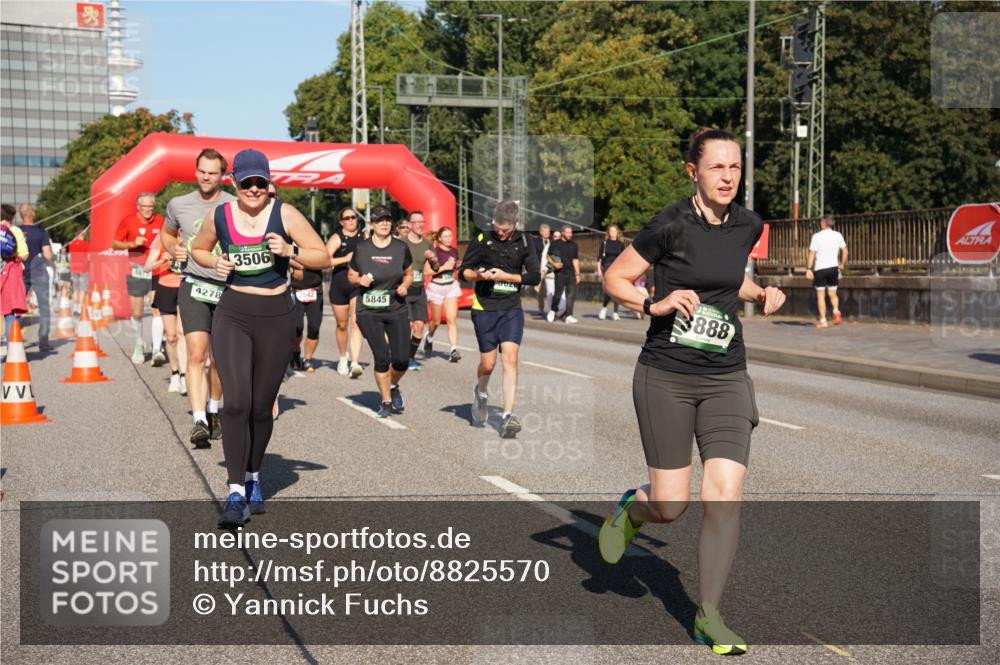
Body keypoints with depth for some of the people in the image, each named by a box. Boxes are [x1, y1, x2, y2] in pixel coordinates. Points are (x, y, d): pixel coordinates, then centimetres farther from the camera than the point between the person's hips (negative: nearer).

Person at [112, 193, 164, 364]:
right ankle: (139, 346, 25)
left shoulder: (160, 221, 1)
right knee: (137, 313, 6)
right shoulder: (128, 221, -3)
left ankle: (157, 348, -4)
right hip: (136, 273, 0)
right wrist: (132, 243, -15)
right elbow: (115, 244, 0)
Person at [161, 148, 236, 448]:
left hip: (229, 288, 0)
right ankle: (199, 421, -20)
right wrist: (173, 249, 4)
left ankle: (213, 411, 32)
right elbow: (166, 233, 25)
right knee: (196, 354, -15)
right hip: (193, 287, 0)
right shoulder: (178, 205, 5)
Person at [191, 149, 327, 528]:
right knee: (236, 402, -15)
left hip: (275, 316, 0)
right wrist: (215, 263, -2)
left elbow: (323, 258, -3)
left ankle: (253, 478, 33)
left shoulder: (284, 214, -5)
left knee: (261, 407, 10)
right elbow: (197, 250, 19)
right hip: (232, 315, 0)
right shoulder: (218, 217, 1)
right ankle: (236, 492, -11)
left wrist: (290, 250, -20)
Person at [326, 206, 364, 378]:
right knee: (342, 325, 12)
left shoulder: (364, 238, 7)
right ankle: (343, 358, 33)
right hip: (339, 285, 0)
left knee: (355, 322, -15)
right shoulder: (337, 238, -1)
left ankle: (355, 362, -22)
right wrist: (345, 259, -18)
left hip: (359, 285, 0)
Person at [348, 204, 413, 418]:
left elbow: (409, 274, 14)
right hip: (368, 312, -1)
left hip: (396, 310, 1)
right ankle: (386, 401, 11)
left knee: (402, 359, -5)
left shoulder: (401, 248, 1)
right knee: (382, 356, -10)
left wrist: (405, 285, -6)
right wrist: (360, 280, -11)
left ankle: (393, 386, 30)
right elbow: (351, 276, 10)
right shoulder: (361, 248, -1)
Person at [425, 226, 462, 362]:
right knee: (436, 321, 11)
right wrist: (443, 267, -24)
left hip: (451, 286, 4)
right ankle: (429, 338, 43)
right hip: (437, 287, -4)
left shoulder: (454, 251, 5)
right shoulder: (434, 251, -11)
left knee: (452, 319, -8)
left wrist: (459, 266, 0)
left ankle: (453, 350, -14)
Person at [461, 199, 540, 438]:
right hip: (484, 308, -1)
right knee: (488, 363, 3)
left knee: (510, 358, -12)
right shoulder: (481, 239, -2)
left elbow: (535, 276, 1)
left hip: (512, 309, 1)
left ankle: (508, 416, -12)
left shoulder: (523, 242, 2)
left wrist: (506, 276, -11)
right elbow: (464, 270, 4)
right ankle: (481, 393, 37)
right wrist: (479, 275, -18)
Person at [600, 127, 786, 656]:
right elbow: (614, 279, -3)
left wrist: (760, 294, 6)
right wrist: (655, 305, -18)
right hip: (665, 377, -4)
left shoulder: (748, 225, 5)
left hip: (726, 378, 4)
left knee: (725, 495, -8)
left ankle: (708, 616, 8)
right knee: (670, 506, 1)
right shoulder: (670, 226, -11)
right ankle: (631, 509, 39)